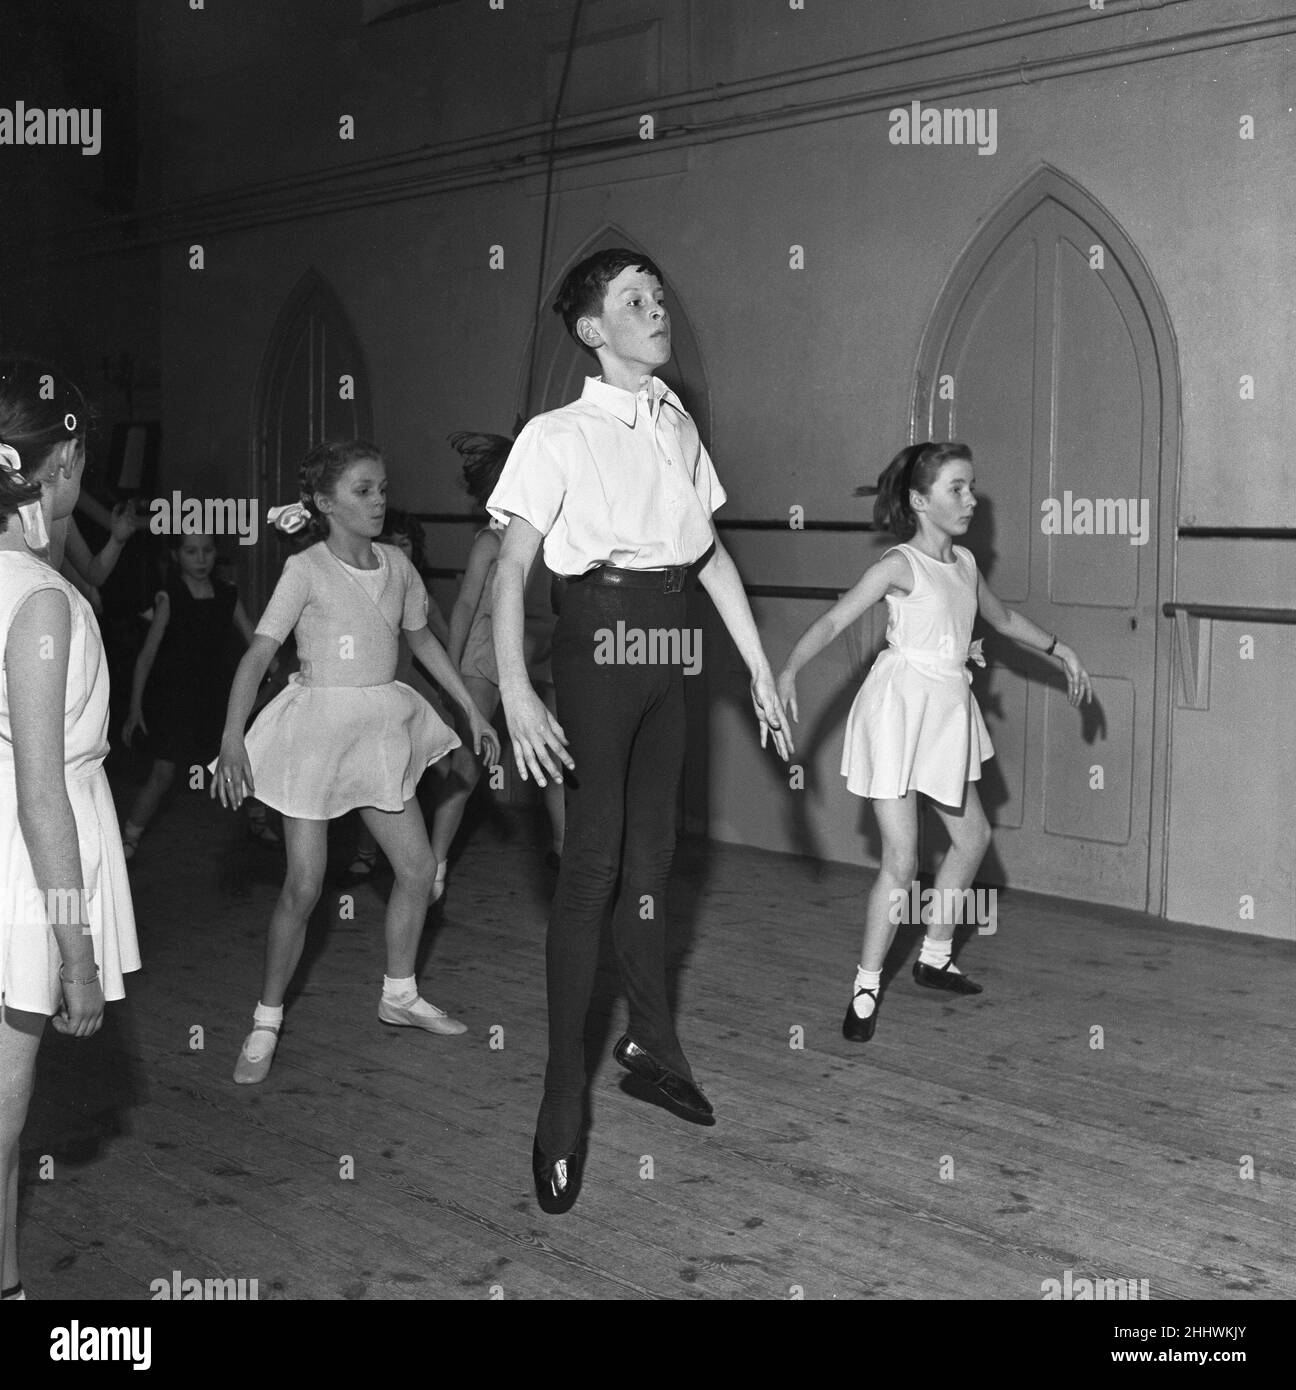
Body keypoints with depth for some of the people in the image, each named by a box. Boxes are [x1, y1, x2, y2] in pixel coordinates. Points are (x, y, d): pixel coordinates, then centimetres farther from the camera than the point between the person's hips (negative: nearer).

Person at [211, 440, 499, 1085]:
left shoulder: (396, 565, 5)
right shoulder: (306, 569, -12)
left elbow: (422, 638, 19)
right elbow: (259, 651, -17)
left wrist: (472, 710, 21)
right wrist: (232, 735, -28)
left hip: (381, 728, 6)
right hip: (316, 724, -6)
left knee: (418, 866, 9)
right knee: (304, 885, -5)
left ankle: (399, 995, 29)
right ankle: (265, 1025, 11)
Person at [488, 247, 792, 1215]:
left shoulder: (679, 426, 9)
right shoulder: (559, 436, -9)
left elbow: (713, 554, 14)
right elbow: (511, 570, -12)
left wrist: (760, 667, 12)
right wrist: (515, 696, -22)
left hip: (669, 636, 6)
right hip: (599, 630, -6)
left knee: (652, 847, 14)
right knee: (595, 857, -5)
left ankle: (653, 1038, 30)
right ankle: (565, 1094, 4)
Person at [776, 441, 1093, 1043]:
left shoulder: (964, 562, 8)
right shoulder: (900, 565, -14)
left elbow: (1003, 617, 26)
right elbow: (835, 619, -23)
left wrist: (1061, 651, 31)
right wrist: (789, 668, -38)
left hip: (947, 711, 8)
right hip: (898, 707, -8)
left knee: (973, 835, 19)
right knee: (901, 860, -10)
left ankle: (935, 957, 36)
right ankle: (866, 988, 5)